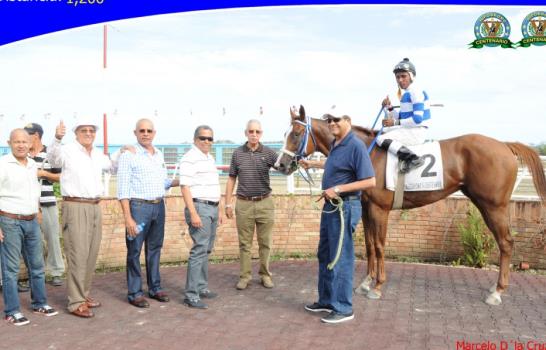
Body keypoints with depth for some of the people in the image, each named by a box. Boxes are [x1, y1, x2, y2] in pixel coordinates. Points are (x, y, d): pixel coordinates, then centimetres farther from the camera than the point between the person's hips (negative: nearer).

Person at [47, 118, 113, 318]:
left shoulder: (98, 155, 14)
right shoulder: (68, 151, -7)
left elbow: (112, 165, 33)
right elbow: (52, 156, -28)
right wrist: (57, 138, -48)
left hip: (95, 207, 7)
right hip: (75, 207, -7)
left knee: (91, 255, 12)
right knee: (78, 255, -7)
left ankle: (84, 294, 24)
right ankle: (76, 302, 0)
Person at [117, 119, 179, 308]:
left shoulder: (159, 155, 12)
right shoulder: (129, 155, -7)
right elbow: (123, 189, -11)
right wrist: (128, 217, -16)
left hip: (159, 206, 6)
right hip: (138, 207, -6)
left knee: (155, 249, 13)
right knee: (134, 251, 0)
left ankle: (155, 288, 24)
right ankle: (134, 293, 10)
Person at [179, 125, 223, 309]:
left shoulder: (210, 158, 17)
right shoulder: (189, 159, -10)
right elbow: (185, 187, -16)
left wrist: (218, 210, 21)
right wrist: (193, 214, -22)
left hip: (212, 208, 9)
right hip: (199, 207, -9)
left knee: (206, 250, 13)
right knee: (199, 250, -11)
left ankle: (201, 287, 22)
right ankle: (191, 294, -7)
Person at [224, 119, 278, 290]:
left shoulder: (269, 153, -1)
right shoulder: (237, 153, 2)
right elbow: (231, 179, 6)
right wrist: (228, 204, 3)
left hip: (264, 203, 0)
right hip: (244, 204, 0)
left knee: (265, 243, 8)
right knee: (244, 243, 7)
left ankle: (265, 275, 21)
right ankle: (245, 276, 17)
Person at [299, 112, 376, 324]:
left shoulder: (356, 145, -18)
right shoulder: (335, 144, 9)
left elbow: (370, 181, -22)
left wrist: (338, 189, -25)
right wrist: (313, 164, 41)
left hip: (345, 208, -9)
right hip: (329, 205, 10)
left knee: (340, 259, -2)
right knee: (324, 256, 17)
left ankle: (343, 308, 10)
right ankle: (326, 300, 29)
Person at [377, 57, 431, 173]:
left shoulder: (416, 92, -14)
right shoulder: (406, 94, 16)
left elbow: (417, 119, -22)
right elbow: (401, 117, 21)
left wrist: (395, 123, -19)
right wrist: (389, 108, 5)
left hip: (417, 131, -11)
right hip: (409, 129, 11)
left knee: (381, 139, -20)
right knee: (384, 131, 25)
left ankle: (413, 159, -32)